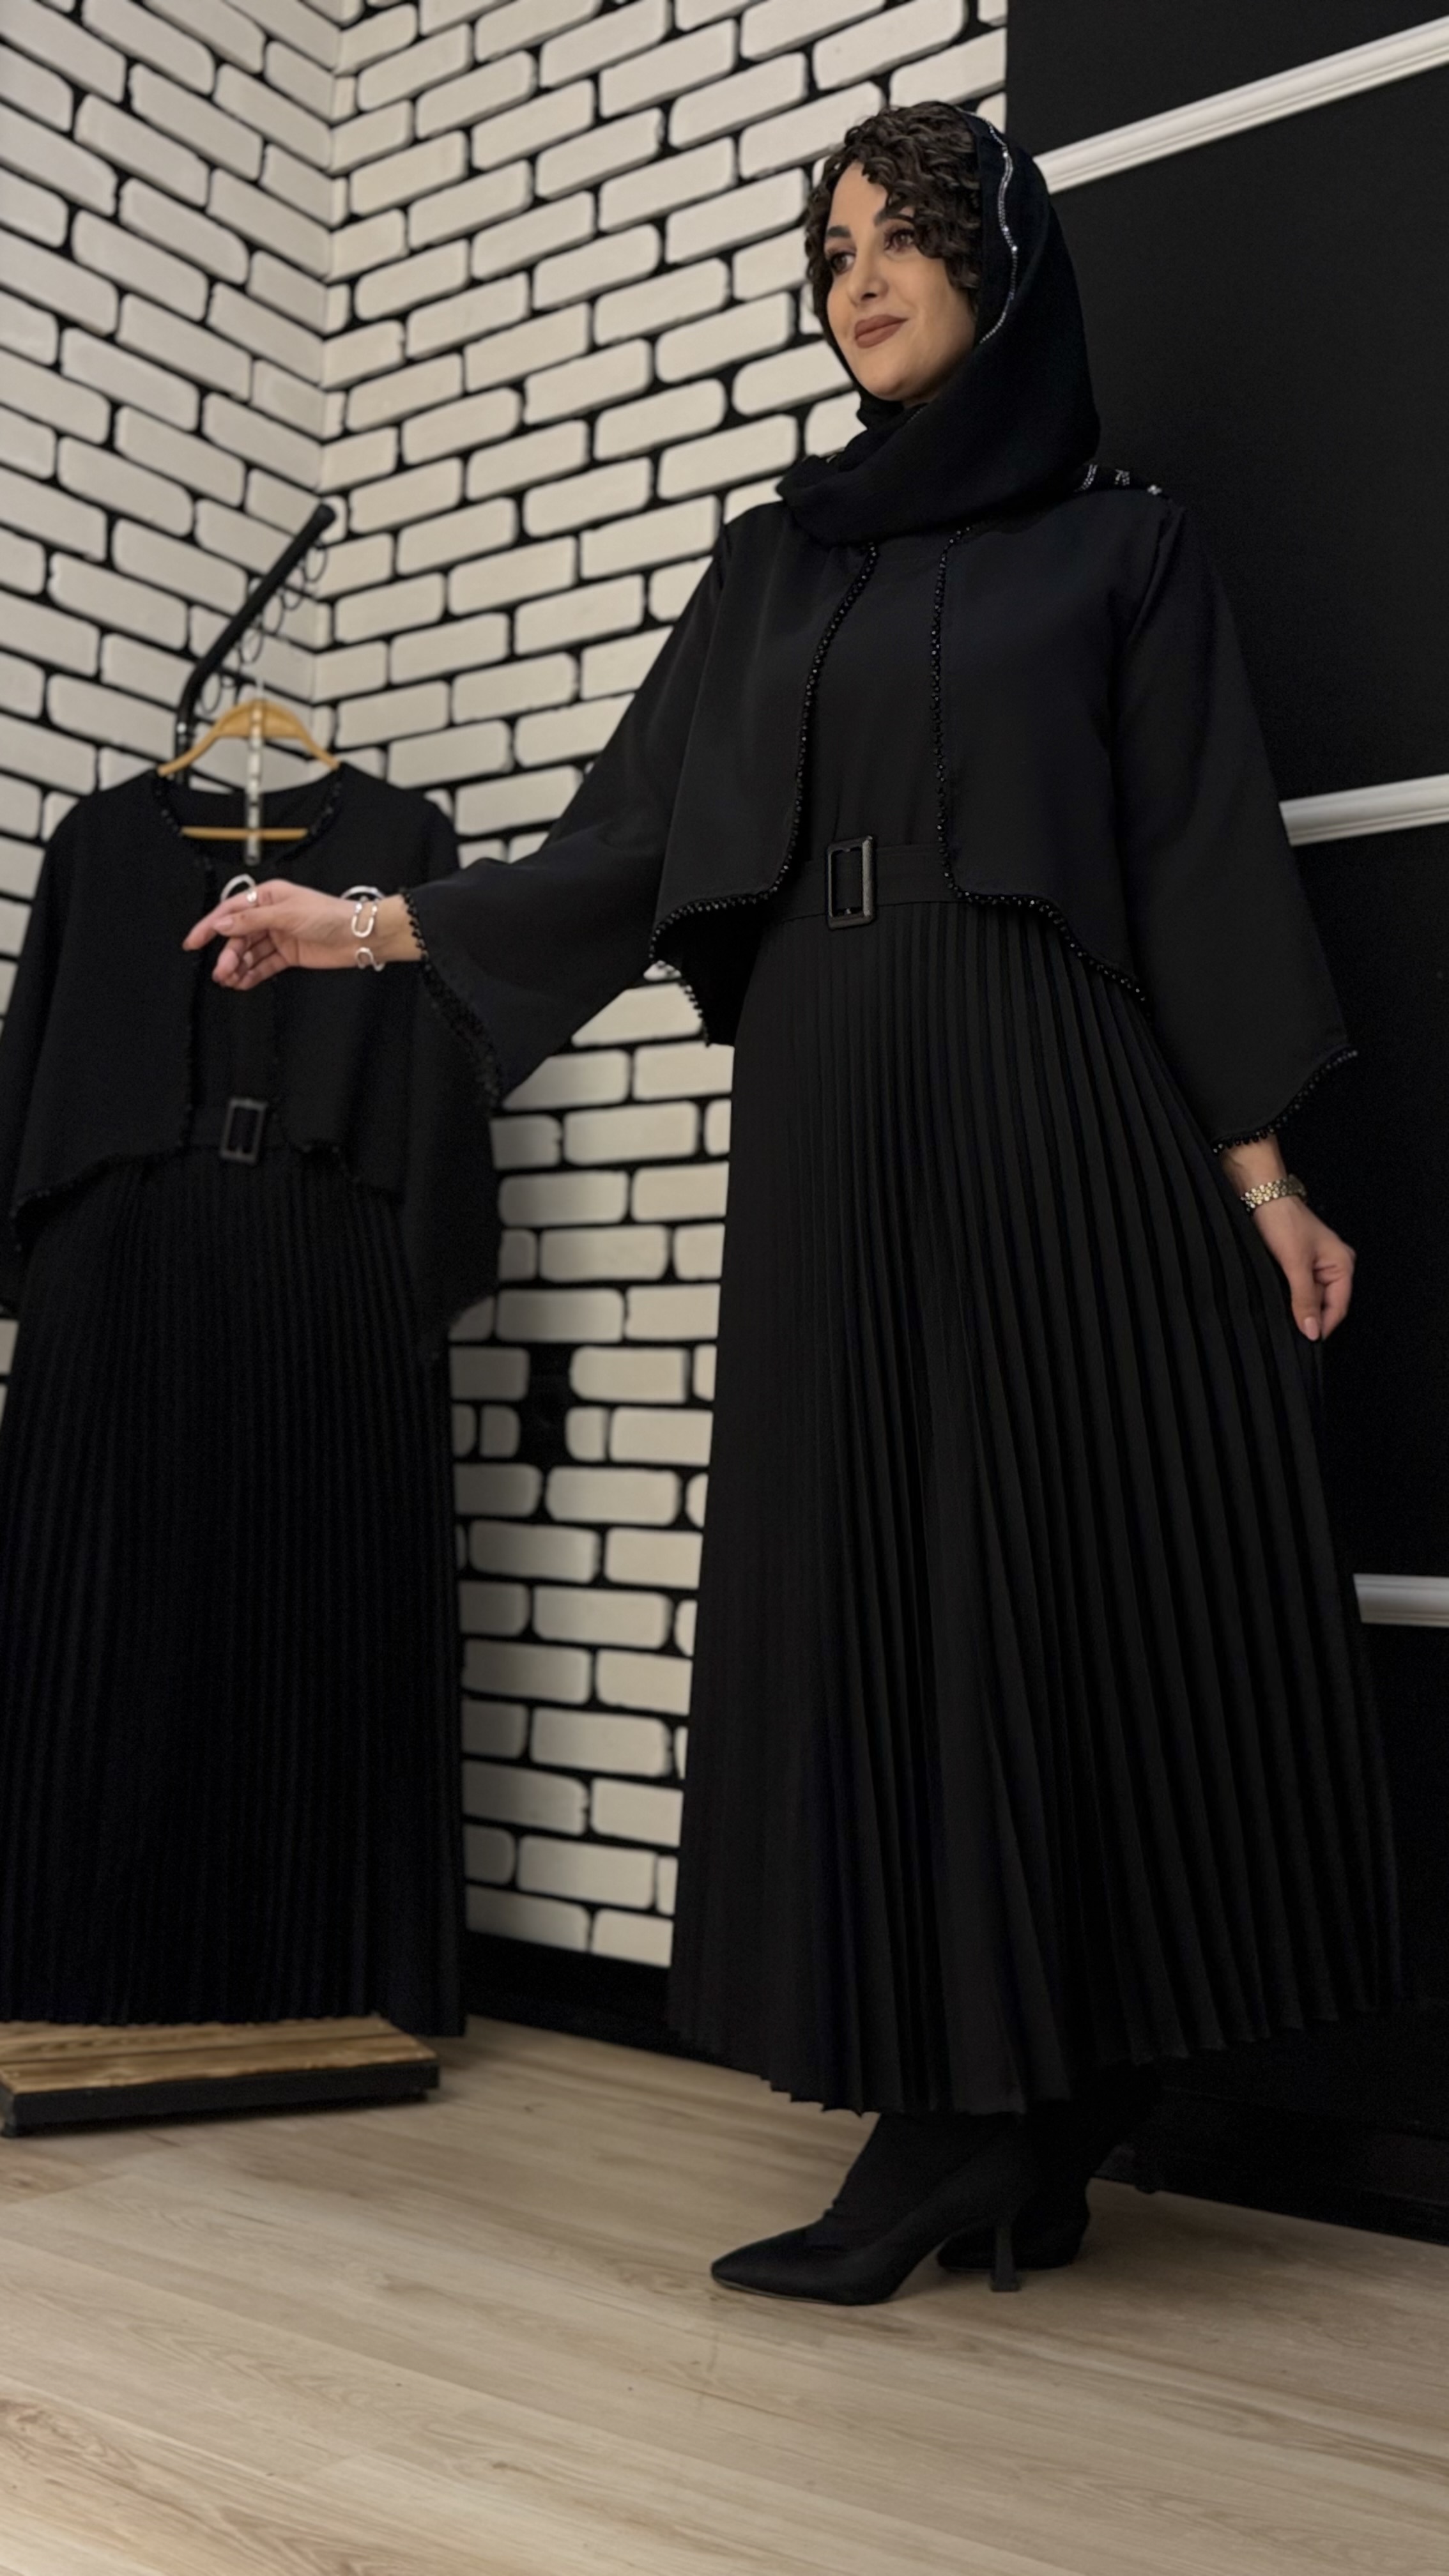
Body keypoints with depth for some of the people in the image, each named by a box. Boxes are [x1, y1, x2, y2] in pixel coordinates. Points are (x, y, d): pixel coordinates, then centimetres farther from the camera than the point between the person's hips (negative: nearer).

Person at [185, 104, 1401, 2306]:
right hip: (837, 1129, 4)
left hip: (1057, 1118, -3)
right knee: (871, 1593, -1)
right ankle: (965, 2130, 8)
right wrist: (382, 925, 2)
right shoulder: (775, 563, 18)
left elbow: (1199, 858, 1)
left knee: (1070, 1574, -5)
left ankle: (1016, 2137, 7)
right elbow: (636, 840, 12)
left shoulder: (1123, 546, 9)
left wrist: (1262, 1163, -7)